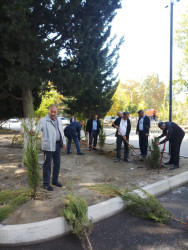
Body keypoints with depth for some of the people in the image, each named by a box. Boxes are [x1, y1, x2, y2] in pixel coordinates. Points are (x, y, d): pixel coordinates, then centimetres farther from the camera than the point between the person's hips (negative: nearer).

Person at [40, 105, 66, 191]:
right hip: (48, 145, -6)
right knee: (47, 165, 2)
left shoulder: (59, 120, 11)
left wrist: (64, 141, 18)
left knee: (57, 164, 16)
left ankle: (55, 180, 33)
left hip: (58, 145, 7)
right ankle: (46, 184, 15)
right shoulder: (44, 120, -10)